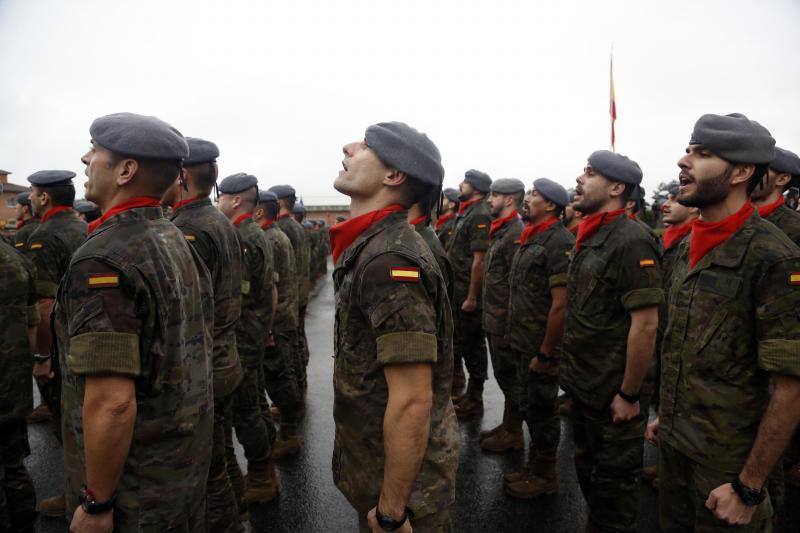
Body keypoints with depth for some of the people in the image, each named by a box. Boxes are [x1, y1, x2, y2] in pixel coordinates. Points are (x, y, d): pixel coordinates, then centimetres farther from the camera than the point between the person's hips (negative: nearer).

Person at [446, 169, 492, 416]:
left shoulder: (480, 215, -15)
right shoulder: (466, 213, 14)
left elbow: (479, 260, -20)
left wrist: (472, 297, -21)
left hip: (469, 293, -9)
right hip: (457, 292, 9)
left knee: (472, 345, 1)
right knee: (461, 342, 16)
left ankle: (474, 400, 13)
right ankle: (468, 394, 29)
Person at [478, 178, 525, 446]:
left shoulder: (516, 234, -18)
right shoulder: (501, 231, 14)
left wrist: (510, 327, -22)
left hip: (505, 321, -10)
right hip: (494, 319, 10)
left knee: (510, 377, 3)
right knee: (504, 376, 18)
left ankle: (513, 433, 17)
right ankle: (507, 425, 31)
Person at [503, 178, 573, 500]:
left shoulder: (559, 242, -18)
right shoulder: (530, 238, 12)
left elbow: (560, 304, -22)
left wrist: (544, 353, -20)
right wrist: (516, 337, 16)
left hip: (541, 347, -9)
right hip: (523, 343, 9)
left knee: (542, 411, 6)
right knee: (529, 406, 19)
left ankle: (545, 476, 23)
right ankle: (533, 466, 36)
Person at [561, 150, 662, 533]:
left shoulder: (631, 242, -19)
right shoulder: (589, 238, 9)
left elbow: (646, 325, -22)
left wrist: (629, 395, -19)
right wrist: (571, 370, 15)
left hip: (613, 394, -9)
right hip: (582, 386, 9)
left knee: (613, 480, 9)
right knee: (587, 470, 23)